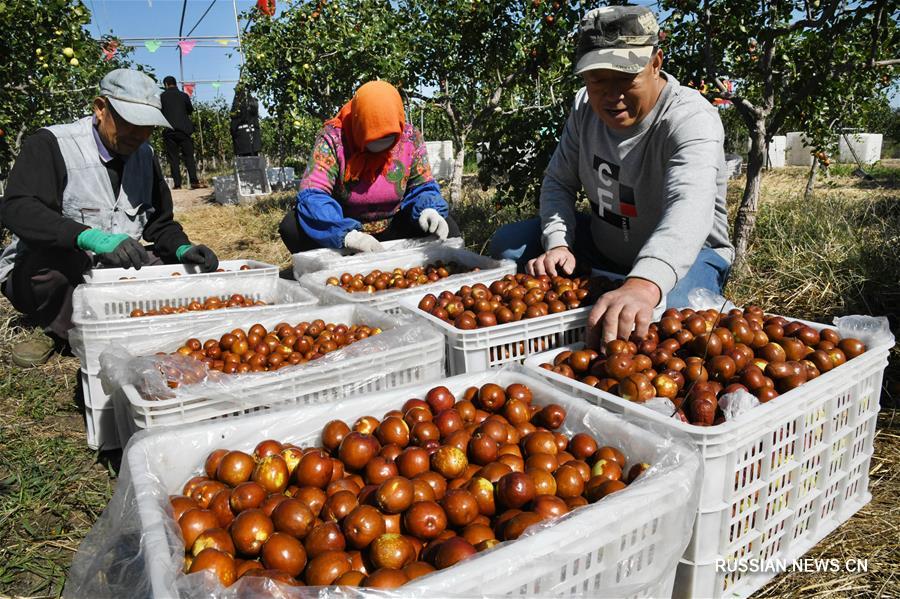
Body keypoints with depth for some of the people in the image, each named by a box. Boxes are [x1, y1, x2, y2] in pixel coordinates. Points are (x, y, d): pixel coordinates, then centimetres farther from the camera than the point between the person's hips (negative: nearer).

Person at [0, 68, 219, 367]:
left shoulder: (144, 155, 6)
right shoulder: (51, 144, -13)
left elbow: (159, 222, 9)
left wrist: (183, 249, -14)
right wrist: (89, 237, -45)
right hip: (41, 274, -6)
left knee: (181, 264, -10)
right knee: (56, 254, -37)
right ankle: (61, 331, -6)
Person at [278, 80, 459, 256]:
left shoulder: (410, 137, -11)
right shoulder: (332, 138, -21)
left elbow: (422, 186, -3)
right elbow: (313, 194, -29)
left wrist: (428, 209, -29)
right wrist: (347, 234, -46)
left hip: (393, 228, 2)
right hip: (342, 226, -2)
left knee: (447, 229, -19)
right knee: (292, 227, -28)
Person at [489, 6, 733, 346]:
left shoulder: (691, 119, -26)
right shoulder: (586, 106, -6)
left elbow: (689, 210, -44)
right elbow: (559, 182, -1)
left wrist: (643, 284, -64)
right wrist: (558, 244, -22)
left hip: (686, 254, -6)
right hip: (601, 243, 6)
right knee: (507, 243, -4)